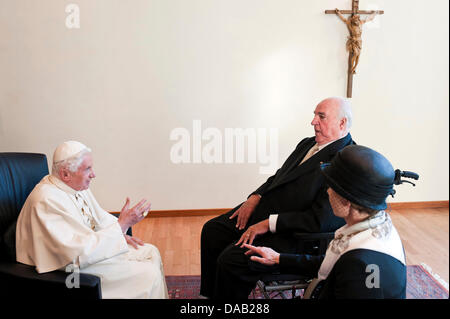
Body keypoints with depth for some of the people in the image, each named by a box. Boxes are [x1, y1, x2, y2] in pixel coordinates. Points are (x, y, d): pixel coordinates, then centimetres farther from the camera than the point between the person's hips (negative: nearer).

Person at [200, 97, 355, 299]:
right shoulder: (307, 143, 10)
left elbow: (321, 220, -24)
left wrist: (269, 224, -21)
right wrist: (255, 197, 1)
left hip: (294, 234, -9)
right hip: (265, 208, 9)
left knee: (231, 259, -21)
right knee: (212, 230, 5)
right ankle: (209, 294, 22)